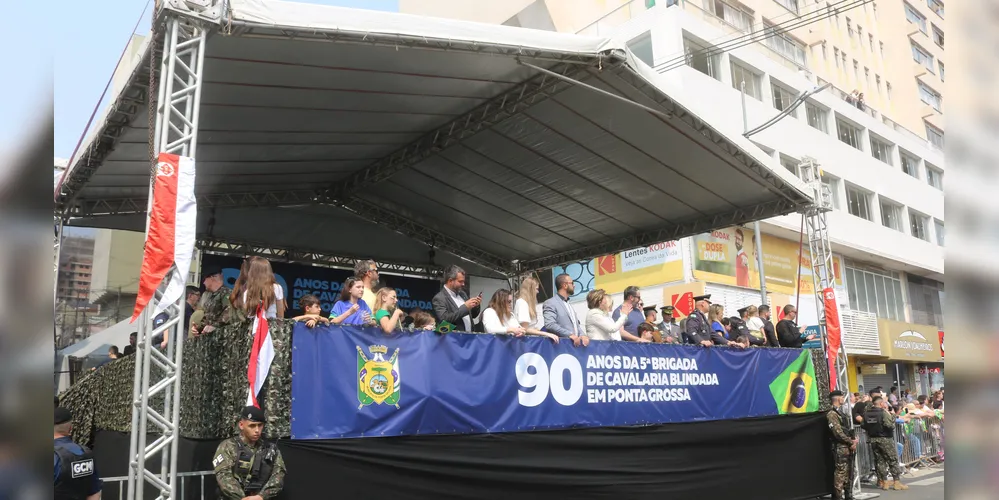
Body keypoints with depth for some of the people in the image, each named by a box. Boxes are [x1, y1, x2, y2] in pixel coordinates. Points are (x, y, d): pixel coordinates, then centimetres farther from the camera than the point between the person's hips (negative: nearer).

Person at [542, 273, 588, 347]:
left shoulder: (569, 305, 23)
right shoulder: (550, 303, -5)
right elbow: (550, 325, -19)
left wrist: (582, 335, -1)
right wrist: (570, 335, -23)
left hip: (575, 343, 8)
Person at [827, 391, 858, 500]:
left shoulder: (841, 413, 18)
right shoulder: (832, 414, -12)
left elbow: (849, 430, 20)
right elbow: (837, 432, -18)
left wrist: (854, 440, 2)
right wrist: (851, 442, -12)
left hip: (849, 447, 9)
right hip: (840, 448, -9)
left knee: (849, 473, 13)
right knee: (840, 473, -8)